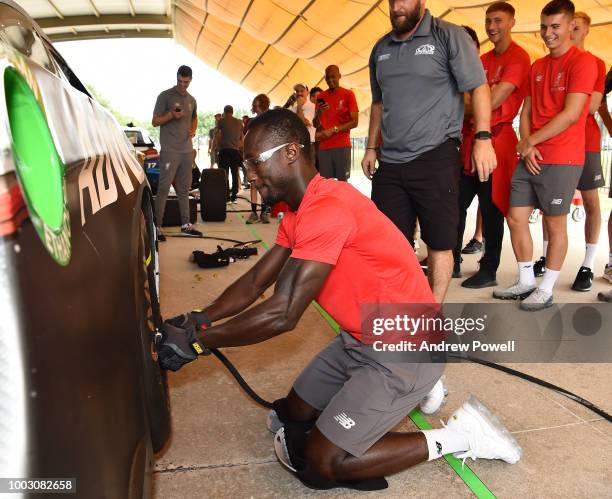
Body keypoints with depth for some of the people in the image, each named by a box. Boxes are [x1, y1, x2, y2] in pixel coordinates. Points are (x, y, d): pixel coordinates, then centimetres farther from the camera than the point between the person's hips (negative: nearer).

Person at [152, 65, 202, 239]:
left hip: (187, 151, 6)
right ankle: (157, 226, -5)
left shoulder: (192, 100, 15)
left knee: (184, 189, 11)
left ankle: (185, 224, 19)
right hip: (169, 151, -6)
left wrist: (193, 130, 9)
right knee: (164, 188, -9)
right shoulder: (165, 96, -3)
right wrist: (171, 115, -20)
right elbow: (155, 121, -3)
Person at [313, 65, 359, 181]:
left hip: (342, 145, -3)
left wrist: (334, 130, -12)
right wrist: (319, 112, -8)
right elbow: (316, 125, 13)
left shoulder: (348, 94, 3)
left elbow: (354, 122, -4)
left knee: (342, 180, -5)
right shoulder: (320, 97, 14)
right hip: (324, 146, 3)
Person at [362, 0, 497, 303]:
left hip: (435, 158, -5)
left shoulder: (449, 36, -2)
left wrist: (482, 138, -15)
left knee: (439, 242, 3)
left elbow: (478, 88, -6)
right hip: (389, 163, 6)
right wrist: (372, 148, 17)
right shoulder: (381, 48, 15)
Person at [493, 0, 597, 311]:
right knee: (516, 218, 6)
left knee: (555, 225, 1)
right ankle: (526, 282, 20)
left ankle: (546, 290, 12)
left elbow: (571, 114, -14)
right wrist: (526, 145, -4)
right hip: (529, 158, 7)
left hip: (561, 160, -7)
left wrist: (531, 141, -10)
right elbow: (526, 112, 13)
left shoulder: (583, 62, -6)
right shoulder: (537, 67, 17)